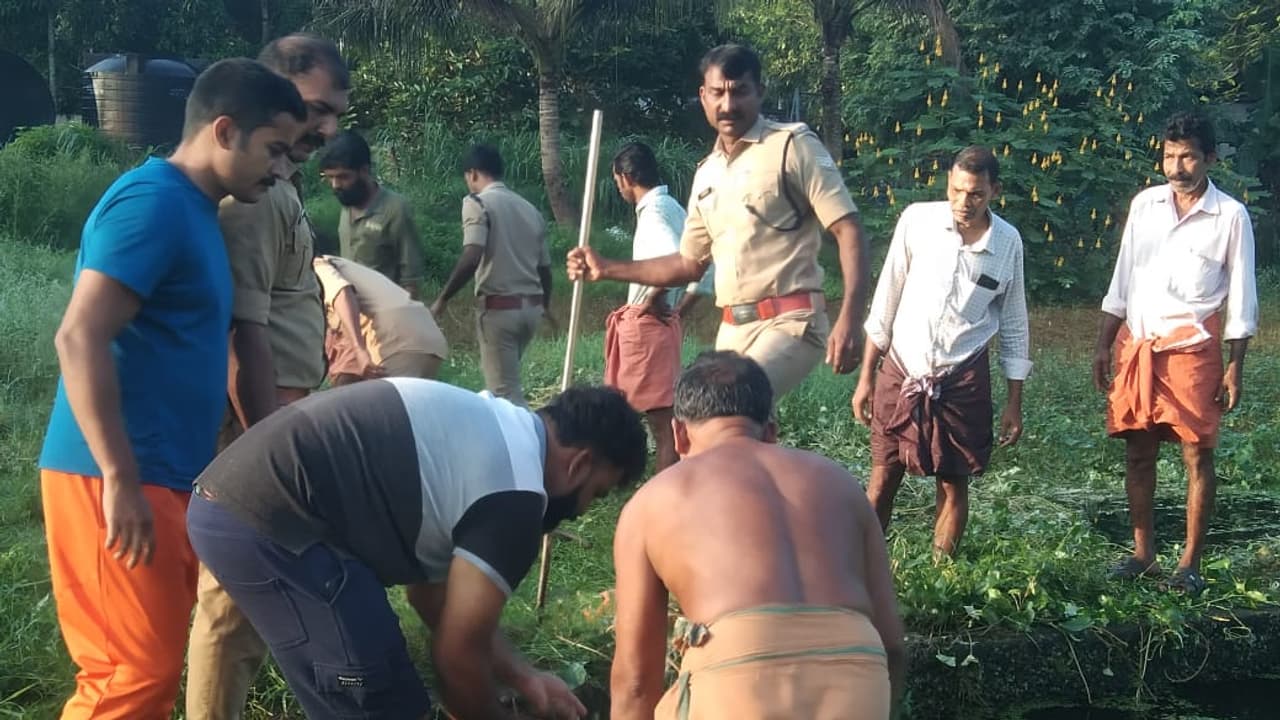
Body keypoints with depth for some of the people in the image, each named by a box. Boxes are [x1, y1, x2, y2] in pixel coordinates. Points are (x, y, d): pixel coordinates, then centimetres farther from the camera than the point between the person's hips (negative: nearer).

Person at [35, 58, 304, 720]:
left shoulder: (194, 211, 16)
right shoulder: (153, 203, -15)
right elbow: (80, 338, -23)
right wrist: (121, 480, -24)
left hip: (163, 478, 10)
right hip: (115, 481, -10)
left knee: (149, 663, 13)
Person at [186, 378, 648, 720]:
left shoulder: (489, 431, 20)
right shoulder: (514, 491, -10)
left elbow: (434, 594, 26)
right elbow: (457, 651, -6)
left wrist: (524, 679, 29)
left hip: (231, 504, 11)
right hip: (267, 524, -11)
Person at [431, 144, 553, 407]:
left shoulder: (478, 203, -8)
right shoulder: (530, 209, 14)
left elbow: (472, 258, -21)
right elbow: (544, 266, 17)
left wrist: (442, 299, -13)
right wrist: (546, 305, 34)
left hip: (499, 307, -7)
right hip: (531, 307, 7)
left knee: (505, 390, -4)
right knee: (504, 377, 22)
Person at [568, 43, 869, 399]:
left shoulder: (793, 146, -4)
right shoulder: (707, 174, 16)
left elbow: (849, 230, -10)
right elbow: (690, 264, 25)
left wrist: (849, 320, -22)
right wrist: (607, 269, 18)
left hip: (789, 322, -7)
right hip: (733, 330, 7)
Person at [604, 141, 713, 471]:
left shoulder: (653, 211, -14)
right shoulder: (673, 208, 14)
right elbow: (703, 266, 16)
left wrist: (653, 299, -18)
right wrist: (680, 308, 14)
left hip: (647, 322, -10)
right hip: (665, 322, 10)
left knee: (660, 416, -7)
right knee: (659, 412, 16)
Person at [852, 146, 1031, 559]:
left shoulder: (1008, 243, -2)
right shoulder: (918, 220, -6)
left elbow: (1014, 325, 6)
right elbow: (886, 301, 0)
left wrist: (1015, 403, 6)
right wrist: (866, 376, 0)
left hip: (962, 380, 1)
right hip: (900, 370, -1)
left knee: (953, 485, 6)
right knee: (882, 479, 2)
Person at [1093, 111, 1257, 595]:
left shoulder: (1231, 217, -3)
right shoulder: (1145, 205, 7)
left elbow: (1241, 299, -1)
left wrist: (1234, 369, -4)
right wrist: (1104, 346, 9)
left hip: (1194, 349, -4)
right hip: (1138, 345, 4)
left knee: (1197, 455, 0)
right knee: (1138, 452, 7)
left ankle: (1191, 562, 8)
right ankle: (1143, 553, 18)